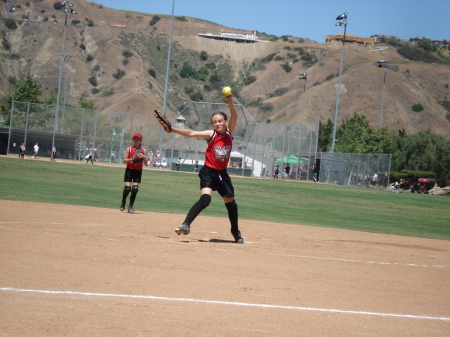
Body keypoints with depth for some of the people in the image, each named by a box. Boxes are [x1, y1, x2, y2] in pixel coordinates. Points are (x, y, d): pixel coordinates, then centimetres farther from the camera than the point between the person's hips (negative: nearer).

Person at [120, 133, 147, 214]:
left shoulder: (143, 150, 6)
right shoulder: (129, 149, 3)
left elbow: (145, 163, 0)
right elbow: (124, 160, -2)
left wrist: (143, 157, -19)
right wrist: (132, 159, -19)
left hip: (138, 171, 1)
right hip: (129, 170, -1)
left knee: (135, 189, -8)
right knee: (127, 188, -10)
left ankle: (131, 206, 5)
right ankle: (123, 202, 17)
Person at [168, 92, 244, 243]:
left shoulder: (229, 133, -2)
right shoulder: (210, 134, -9)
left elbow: (234, 116, -16)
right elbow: (191, 133, -19)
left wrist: (230, 101, -32)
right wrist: (172, 129, -31)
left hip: (222, 173, 4)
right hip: (209, 172, -4)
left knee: (231, 203, 14)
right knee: (205, 199, -27)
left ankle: (236, 233, 33)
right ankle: (186, 225, -31)